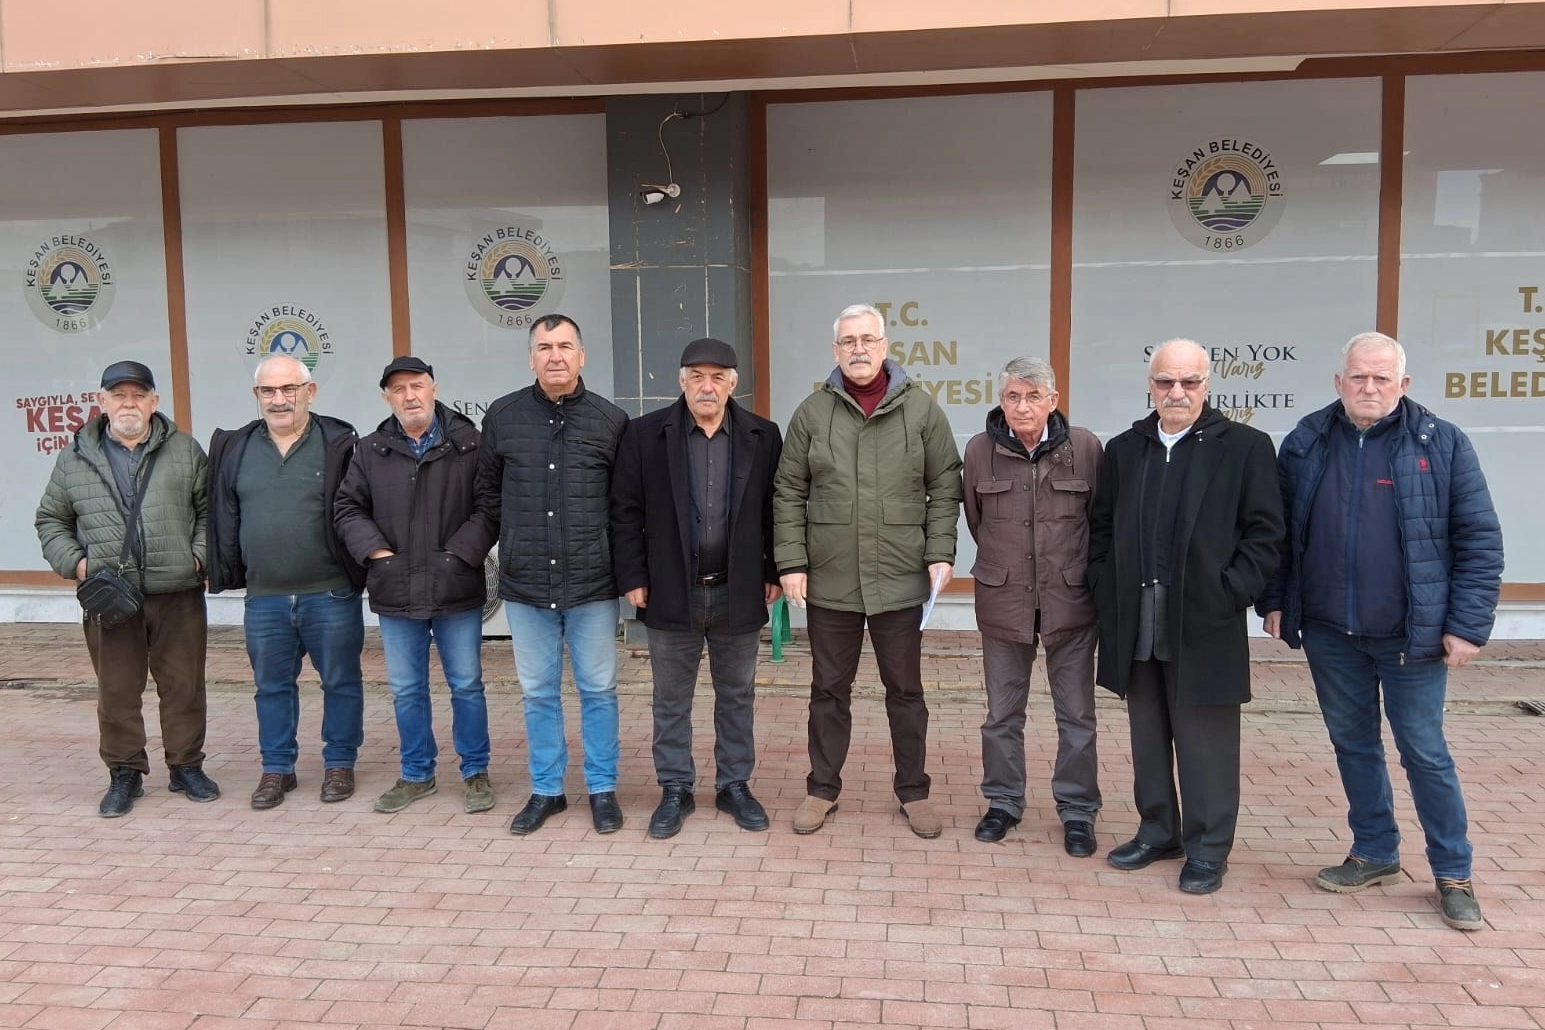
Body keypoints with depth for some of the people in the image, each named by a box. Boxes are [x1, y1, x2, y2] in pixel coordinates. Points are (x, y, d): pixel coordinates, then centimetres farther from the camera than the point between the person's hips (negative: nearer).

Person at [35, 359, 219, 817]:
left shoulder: (185, 450, 6)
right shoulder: (74, 458, 8)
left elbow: (210, 509, 8)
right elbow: (51, 521, 15)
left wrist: (200, 554, -5)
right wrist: (74, 561, -1)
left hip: (178, 593, 0)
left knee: (183, 686, 7)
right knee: (116, 691, 7)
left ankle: (186, 766, 22)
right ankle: (124, 774, 22)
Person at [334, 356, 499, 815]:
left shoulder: (469, 444, -3)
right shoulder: (370, 451, 7)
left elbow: (490, 506, -7)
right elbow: (348, 509, 9)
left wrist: (459, 554, -13)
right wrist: (377, 552, -4)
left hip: (457, 590, -3)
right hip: (395, 593, 3)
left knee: (467, 685, 7)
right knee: (406, 690, 13)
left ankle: (475, 772, 22)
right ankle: (416, 774, 28)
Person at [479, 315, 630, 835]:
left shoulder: (611, 420, -1)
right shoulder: (502, 416, 2)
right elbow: (489, 490, 12)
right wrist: (512, 542, 10)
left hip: (591, 582, -1)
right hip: (525, 583, 2)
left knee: (598, 689, 8)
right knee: (537, 693, 12)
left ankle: (602, 788, 23)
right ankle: (546, 790, 26)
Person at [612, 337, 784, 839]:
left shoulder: (762, 436, 0)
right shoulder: (645, 434, -3)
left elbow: (776, 511, 5)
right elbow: (625, 512, -2)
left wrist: (774, 573, 2)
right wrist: (632, 577, -6)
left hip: (739, 592, 1)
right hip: (671, 592, -1)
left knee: (737, 696, 13)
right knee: (671, 699, 10)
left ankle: (735, 785, 27)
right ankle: (675, 791, 24)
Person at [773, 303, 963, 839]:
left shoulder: (921, 408, 0)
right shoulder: (812, 412, 1)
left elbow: (944, 489, 3)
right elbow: (788, 494, 3)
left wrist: (940, 554, -6)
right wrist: (791, 562, -3)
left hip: (900, 579, 0)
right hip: (829, 581, 1)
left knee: (905, 691, 12)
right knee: (829, 689, 13)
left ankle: (913, 790, 27)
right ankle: (822, 788, 27)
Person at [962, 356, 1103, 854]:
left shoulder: (1085, 447, -7)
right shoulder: (980, 450, -4)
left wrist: (1072, 569, 9)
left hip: (1070, 601, -1)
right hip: (1002, 601, 1)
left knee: (1077, 715, 8)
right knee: (1002, 714, 12)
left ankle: (1077, 810, 22)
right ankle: (1003, 802, 28)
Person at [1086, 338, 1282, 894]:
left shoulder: (1245, 446, -1)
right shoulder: (1123, 450, 11)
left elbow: (1264, 533, -4)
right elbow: (1101, 530, 14)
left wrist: (1229, 595, -11)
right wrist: (1108, 594, 3)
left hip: (1204, 625, -4)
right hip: (1137, 625, 4)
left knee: (1205, 743, 4)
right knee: (1148, 738, 14)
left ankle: (1207, 849, 17)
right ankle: (1158, 831, 28)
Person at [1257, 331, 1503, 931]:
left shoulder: (1443, 445, -5)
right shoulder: (1307, 443, 2)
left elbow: (1479, 539, -5)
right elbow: (1277, 530, 9)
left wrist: (1467, 624, -10)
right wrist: (1276, 601, 6)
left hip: (1410, 634, -3)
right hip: (1330, 632, 3)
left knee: (1425, 752, 5)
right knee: (1353, 744, 14)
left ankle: (1453, 874, 21)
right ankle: (1374, 854, 31)